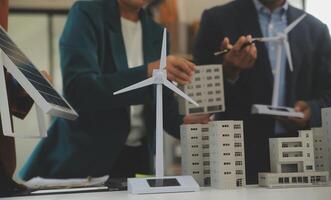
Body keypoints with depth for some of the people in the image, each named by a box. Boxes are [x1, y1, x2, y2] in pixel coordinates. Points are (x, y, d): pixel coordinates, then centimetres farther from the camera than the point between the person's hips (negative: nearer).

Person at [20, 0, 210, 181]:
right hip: (82, 156, -4)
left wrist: (183, 122, -12)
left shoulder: (156, 33, 10)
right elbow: (77, 90, -21)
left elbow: (163, 103, 10)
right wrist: (147, 72, -30)